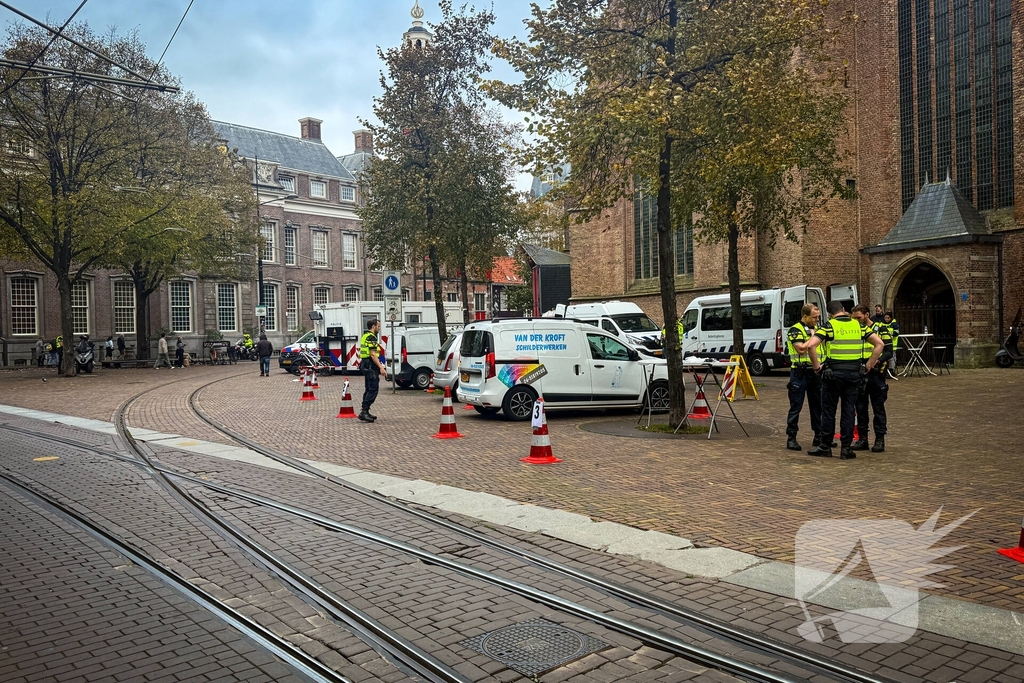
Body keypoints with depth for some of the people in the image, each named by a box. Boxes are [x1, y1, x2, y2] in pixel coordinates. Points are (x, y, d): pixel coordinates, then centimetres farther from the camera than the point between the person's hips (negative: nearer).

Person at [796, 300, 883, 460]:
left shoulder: (829, 326, -4)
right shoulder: (858, 325, 9)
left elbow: (810, 345, -16)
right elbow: (879, 343, 8)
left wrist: (800, 346, 2)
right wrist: (870, 364, 10)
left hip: (833, 373, -3)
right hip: (854, 373, 3)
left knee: (828, 410, 5)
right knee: (849, 411, 8)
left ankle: (825, 447, 11)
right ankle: (846, 449, 10)